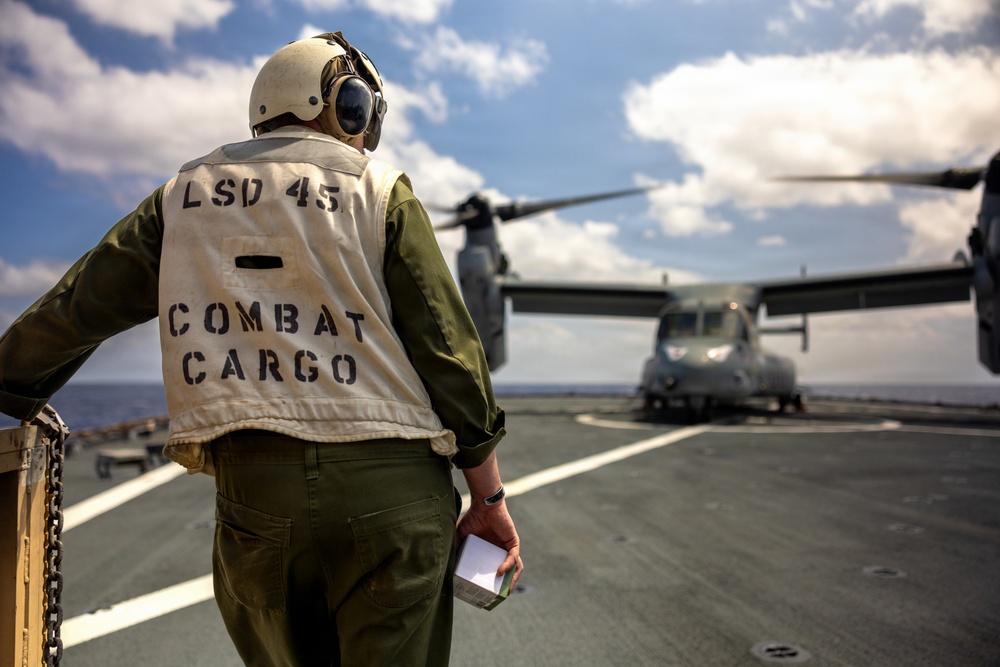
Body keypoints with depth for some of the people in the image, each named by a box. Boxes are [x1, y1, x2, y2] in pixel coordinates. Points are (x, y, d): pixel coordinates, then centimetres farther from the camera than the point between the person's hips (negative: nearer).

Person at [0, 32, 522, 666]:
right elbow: (448, 346, -2)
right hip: (389, 490, -3)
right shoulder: (378, 190, 4)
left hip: (253, 489, 3)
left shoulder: (190, 191, 14)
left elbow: (77, 307, 15)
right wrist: (491, 497, 4)